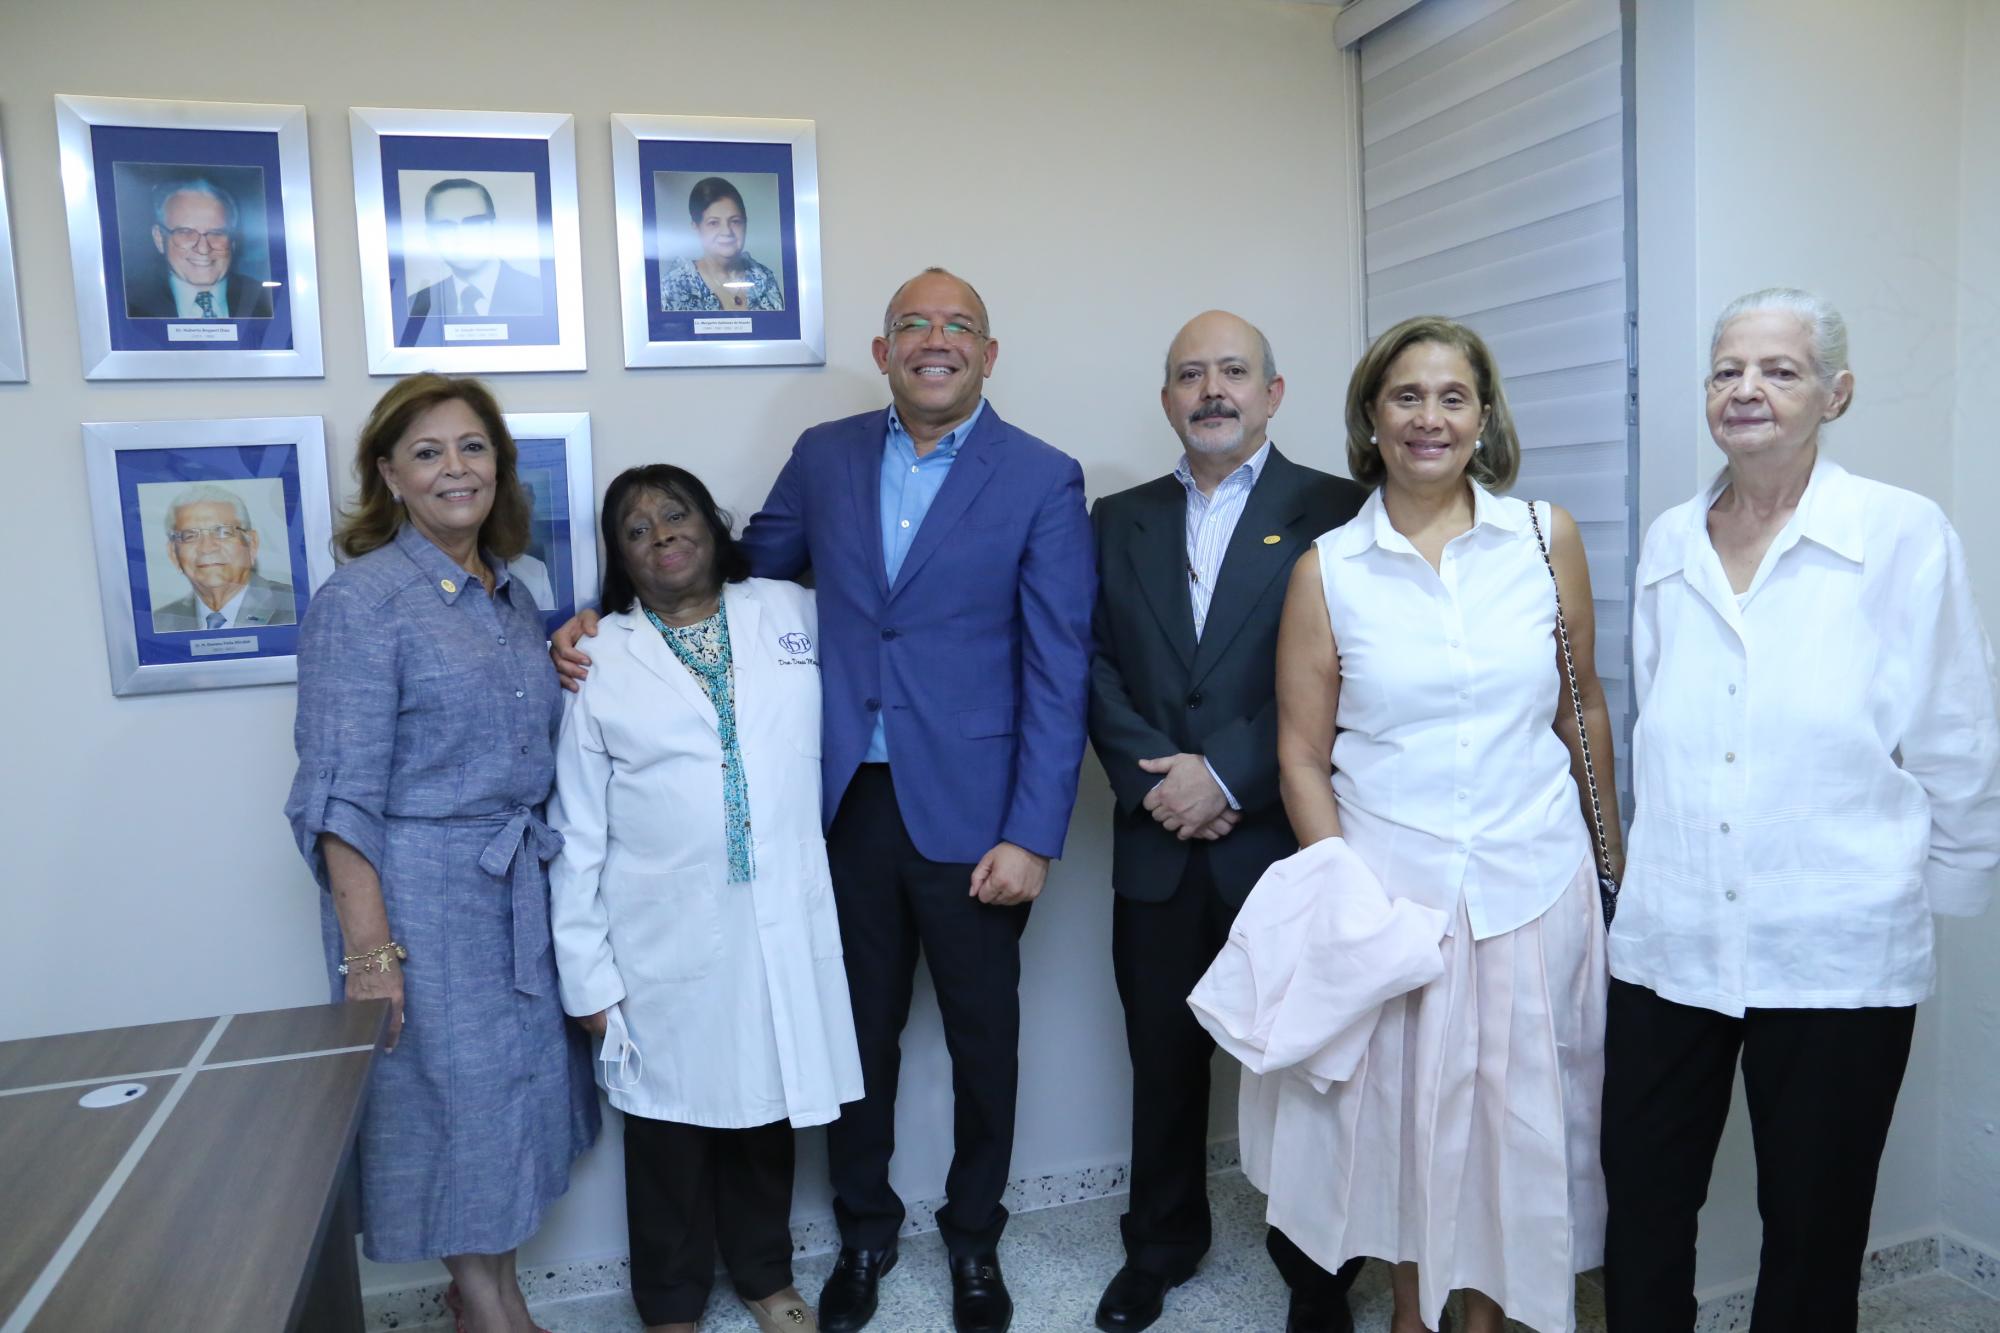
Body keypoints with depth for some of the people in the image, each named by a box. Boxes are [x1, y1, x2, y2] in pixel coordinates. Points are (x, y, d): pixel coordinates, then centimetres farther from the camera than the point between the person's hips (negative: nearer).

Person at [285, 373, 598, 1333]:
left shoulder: (509, 596, 9)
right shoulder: (359, 602, -12)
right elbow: (341, 797, -15)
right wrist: (368, 948, -18)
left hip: (523, 891, 7)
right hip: (425, 890, -6)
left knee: (517, 1090, 16)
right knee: (452, 1098, 7)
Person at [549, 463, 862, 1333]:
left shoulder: (795, 615, 4)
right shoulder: (598, 659, -2)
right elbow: (577, 835, -2)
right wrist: (587, 971, -3)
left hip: (781, 924, 2)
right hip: (664, 937, -2)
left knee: (766, 1109, 18)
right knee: (670, 1121, 13)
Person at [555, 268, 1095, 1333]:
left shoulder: (1043, 480, -5)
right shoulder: (824, 456, 5)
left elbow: (1058, 672, -8)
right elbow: (744, 568, 14)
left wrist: (1032, 837, -12)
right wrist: (607, 623, 0)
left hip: (969, 815, -2)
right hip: (848, 805, 3)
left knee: (983, 1040, 14)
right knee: (858, 1033, 16)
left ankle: (974, 1237, 39)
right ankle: (863, 1233, 39)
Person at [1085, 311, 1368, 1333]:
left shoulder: (1334, 511, -2)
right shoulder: (1120, 520, 11)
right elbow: (1097, 668, 4)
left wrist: (1229, 778, -14)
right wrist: (1153, 781, -9)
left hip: (1284, 839, -3)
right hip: (1159, 845, 3)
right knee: (1163, 1059, 15)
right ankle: (1160, 1248, 37)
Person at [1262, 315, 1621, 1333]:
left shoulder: (1547, 537, -1)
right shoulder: (1327, 570, -4)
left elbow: (1582, 707, 8)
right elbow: (1302, 755, -1)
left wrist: (1611, 857, 14)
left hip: (1533, 876, 1)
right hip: (1388, 876, -1)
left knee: (1517, 1108, 12)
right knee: (1397, 1103, 12)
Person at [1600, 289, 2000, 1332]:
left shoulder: (1905, 537, -7)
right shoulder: (1668, 545, 5)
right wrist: (1662, 870, 14)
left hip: (1835, 959, -3)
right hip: (1667, 942, 4)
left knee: (1812, 1234, 14)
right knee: (1641, 1208, 12)